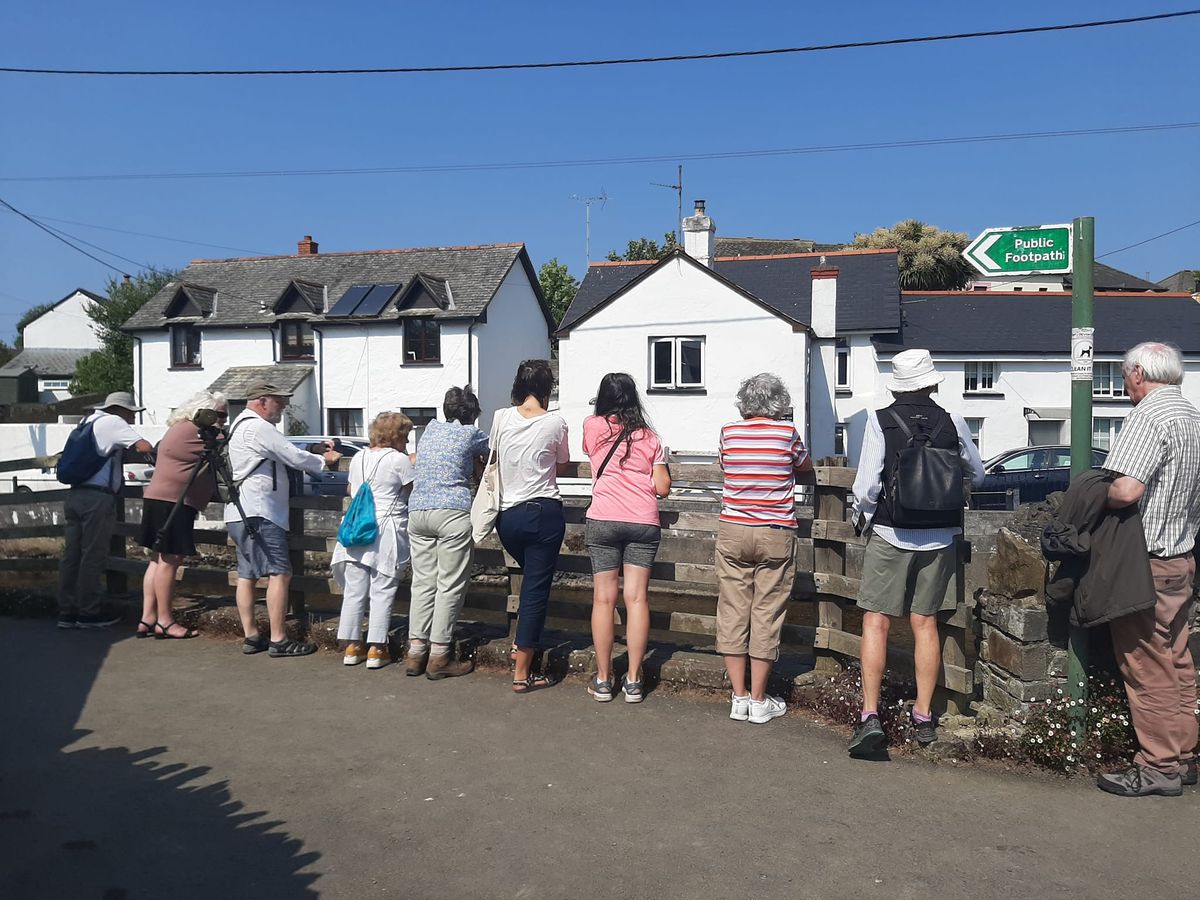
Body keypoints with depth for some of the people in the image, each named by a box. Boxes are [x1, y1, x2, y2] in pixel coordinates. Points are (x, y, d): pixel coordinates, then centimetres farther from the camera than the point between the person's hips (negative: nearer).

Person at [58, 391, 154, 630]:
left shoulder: (87, 421, 18)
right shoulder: (113, 422, -7)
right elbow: (144, 447, -15)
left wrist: (118, 472, 24)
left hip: (75, 495, 8)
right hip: (98, 498, -8)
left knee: (72, 554, 9)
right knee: (93, 556, -1)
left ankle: (67, 612, 14)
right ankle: (89, 613, 6)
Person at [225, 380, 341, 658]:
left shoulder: (240, 425, 21)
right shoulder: (259, 427, -13)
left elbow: (280, 456, 19)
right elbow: (294, 457, -14)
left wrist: (320, 455, 7)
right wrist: (324, 460, 4)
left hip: (240, 514, 11)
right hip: (258, 513, -11)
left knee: (247, 575, 11)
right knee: (280, 573, -10)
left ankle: (251, 636, 16)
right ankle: (278, 640, -9)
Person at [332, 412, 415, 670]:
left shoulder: (358, 459, 14)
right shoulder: (400, 460, -6)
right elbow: (413, 492, -2)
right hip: (386, 530, -6)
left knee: (353, 590, 8)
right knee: (382, 592, 0)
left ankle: (352, 646, 14)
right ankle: (376, 650, 1)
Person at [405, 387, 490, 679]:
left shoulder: (431, 428, 18)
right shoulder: (471, 433, 3)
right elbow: (491, 457, 19)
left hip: (417, 511, 6)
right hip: (452, 512, -6)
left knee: (423, 582, 10)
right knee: (450, 586, 0)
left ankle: (415, 651, 11)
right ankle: (439, 657, 2)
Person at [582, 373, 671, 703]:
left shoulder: (592, 426, 6)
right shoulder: (649, 437, 8)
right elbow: (663, 488, 5)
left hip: (603, 520, -1)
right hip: (644, 522, 1)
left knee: (603, 598, 4)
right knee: (637, 598, 2)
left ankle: (602, 679, 9)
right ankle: (633, 680, 6)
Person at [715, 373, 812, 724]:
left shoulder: (728, 433, 1)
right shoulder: (788, 433, -4)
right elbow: (806, 468, 13)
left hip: (732, 532, 2)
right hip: (775, 536, -2)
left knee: (732, 613, 8)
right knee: (766, 616, 4)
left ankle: (739, 698, 14)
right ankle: (758, 701, 12)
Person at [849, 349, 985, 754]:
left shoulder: (880, 420, -9)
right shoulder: (952, 422, 1)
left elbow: (866, 485, -12)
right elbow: (977, 475, 15)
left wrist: (861, 516, 7)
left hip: (890, 534, -3)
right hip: (938, 537, 3)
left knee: (876, 622, 2)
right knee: (925, 623, 12)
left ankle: (870, 715, -4)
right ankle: (923, 717, 20)